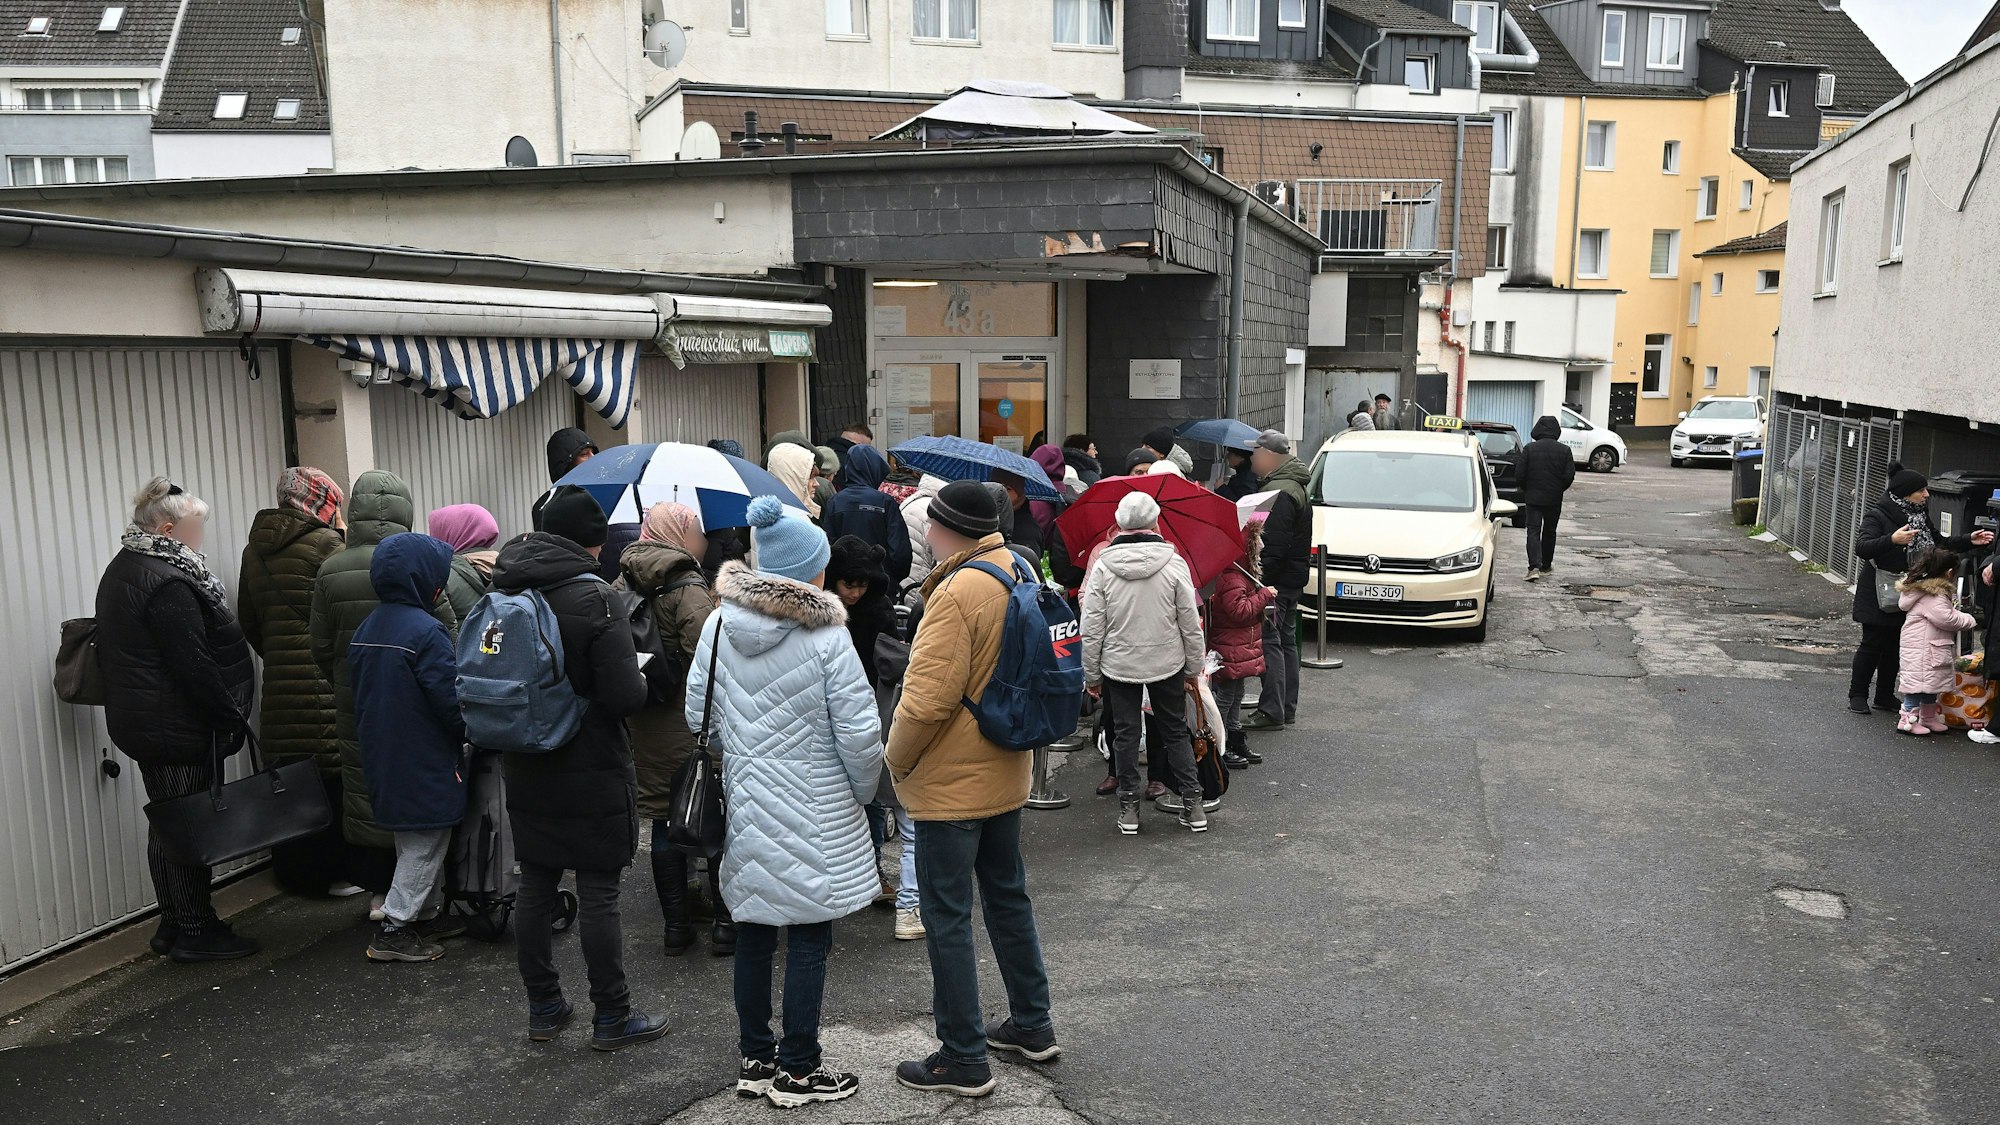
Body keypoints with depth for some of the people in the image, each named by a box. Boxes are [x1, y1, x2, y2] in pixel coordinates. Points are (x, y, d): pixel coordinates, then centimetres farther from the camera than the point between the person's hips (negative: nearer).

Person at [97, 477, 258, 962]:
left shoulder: (122, 570, 14)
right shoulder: (168, 583, -20)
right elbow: (193, 664, -23)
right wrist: (231, 718, -14)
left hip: (139, 720, 10)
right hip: (179, 729, -10)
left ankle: (174, 924, 26)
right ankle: (194, 932, 7)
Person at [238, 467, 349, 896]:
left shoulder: (255, 549, 13)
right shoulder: (324, 543, -11)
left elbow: (248, 619, 19)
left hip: (279, 683, 7)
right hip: (324, 681, -7)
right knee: (331, 776, 1)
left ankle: (292, 869, 23)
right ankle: (335, 871, 6)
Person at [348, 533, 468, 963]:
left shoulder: (366, 629, 6)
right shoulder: (426, 631, -21)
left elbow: (358, 695, 14)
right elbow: (451, 698, -21)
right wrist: (466, 734, -4)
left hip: (384, 758, 9)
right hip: (426, 761, -9)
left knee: (414, 840, 20)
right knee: (424, 845, 3)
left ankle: (426, 915, 30)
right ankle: (394, 930, 6)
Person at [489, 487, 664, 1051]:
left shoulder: (503, 592, 3)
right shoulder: (594, 597, -18)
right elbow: (624, 695, -22)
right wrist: (642, 680, -1)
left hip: (525, 770, 6)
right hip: (591, 771, -6)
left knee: (534, 887, 14)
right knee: (598, 893, 3)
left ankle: (543, 1008, 27)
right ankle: (612, 1017, 13)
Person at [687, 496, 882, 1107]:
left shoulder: (718, 626, 0)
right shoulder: (827, 637, -16)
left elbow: (698, 712, 6)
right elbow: (860, 733, -15)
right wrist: (862, 792, 3)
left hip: (743, 805, 6)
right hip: (812, 814, -5)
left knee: (753, 932, 16)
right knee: (808, 939, 6)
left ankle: (755, 1058, 28)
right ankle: (797, 1071, 16)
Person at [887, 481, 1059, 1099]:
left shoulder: (957, 594, -24)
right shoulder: (1017, 573, 5)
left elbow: (926, 700, -26)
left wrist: (898, 760, -10)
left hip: (951, 786, -9)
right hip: (1005, 774, 9)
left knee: (947, 918, 2)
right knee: (1008, 896, 21)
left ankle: (963, 1059, 11)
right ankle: (1032, 1024, 33)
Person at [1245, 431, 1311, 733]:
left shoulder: (1279, 492, -19)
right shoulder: (1292, 487, 16)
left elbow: (1274, 546, -25)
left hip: (1276, 581, -11)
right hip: (1292, 580, 11)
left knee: (1269, 643, -8)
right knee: (1286, 641, 15)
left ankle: (1272, 711, -6)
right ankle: (1287, 707, 23)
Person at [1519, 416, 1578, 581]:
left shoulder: (1529, 449, -7)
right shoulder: (1564, 450, -4)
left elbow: (1521, 474, -8)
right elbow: (1570, 476, -6)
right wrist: (1559, 490, 12)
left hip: (1533, 497, -2)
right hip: (1554, 499, 2)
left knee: (1533, 531, -3)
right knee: (1549, 532, 17)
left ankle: (1534, 567, -20)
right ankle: (1546, 567, 27)